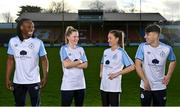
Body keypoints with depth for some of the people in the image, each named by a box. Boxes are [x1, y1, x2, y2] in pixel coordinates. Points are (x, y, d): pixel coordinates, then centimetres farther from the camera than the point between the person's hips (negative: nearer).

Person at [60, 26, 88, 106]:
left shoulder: (80, 49, 9)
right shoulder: (64, 49, -4)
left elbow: (85, 65, 0)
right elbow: (66, 64, -16)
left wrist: (72, 64, -12)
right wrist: (79, 61, -5)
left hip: (80, 84, 5)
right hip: (68, 85, -5)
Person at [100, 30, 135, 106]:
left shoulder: (121, 52, -10)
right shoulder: (106, 51, 9)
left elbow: (132, 67, -13)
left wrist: (117, 74, -15)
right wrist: (101, 72, 9)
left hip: (114, 87, -6)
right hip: (103, 86, 6)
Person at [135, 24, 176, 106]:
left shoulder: (167, 48, -5)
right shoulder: (143, 47, -9)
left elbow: (173, 61, 15)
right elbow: (137, 65, -12)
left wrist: (168, 76, 5)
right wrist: (145, 81, -17)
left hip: (160, 87, 1)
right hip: (145, 86, -1)